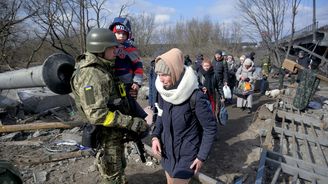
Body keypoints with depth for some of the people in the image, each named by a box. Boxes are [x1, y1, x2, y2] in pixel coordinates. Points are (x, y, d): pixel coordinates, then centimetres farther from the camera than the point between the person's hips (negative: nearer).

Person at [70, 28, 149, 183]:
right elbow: (96, 114, -31)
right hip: (107, 134, -9)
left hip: (115, 132, 9)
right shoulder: (90, 74, -25)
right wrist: (130, 122, -29)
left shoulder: (103, 69, 8)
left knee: (119, 169, 27)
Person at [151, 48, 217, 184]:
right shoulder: (163, 91, -8)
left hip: (186, 154, -6)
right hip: (167, 151, 6)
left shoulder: (195, 97, -26)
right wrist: (155, 136, -7)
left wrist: (202, 156, -12)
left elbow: (210, 128, -15)